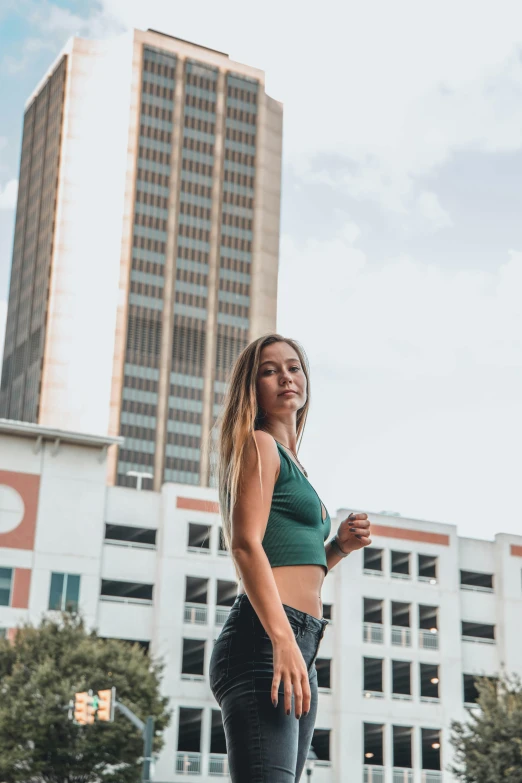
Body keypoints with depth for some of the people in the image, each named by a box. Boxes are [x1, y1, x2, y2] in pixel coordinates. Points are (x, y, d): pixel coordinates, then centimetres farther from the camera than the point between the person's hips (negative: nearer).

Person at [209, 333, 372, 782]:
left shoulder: (291, 461, 27)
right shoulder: (259, 445, 1)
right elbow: (246, 545, -14)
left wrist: (339, 547, 12)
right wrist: (282, 640, -24)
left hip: (300, 653, 10)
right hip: (262, 643, -10)